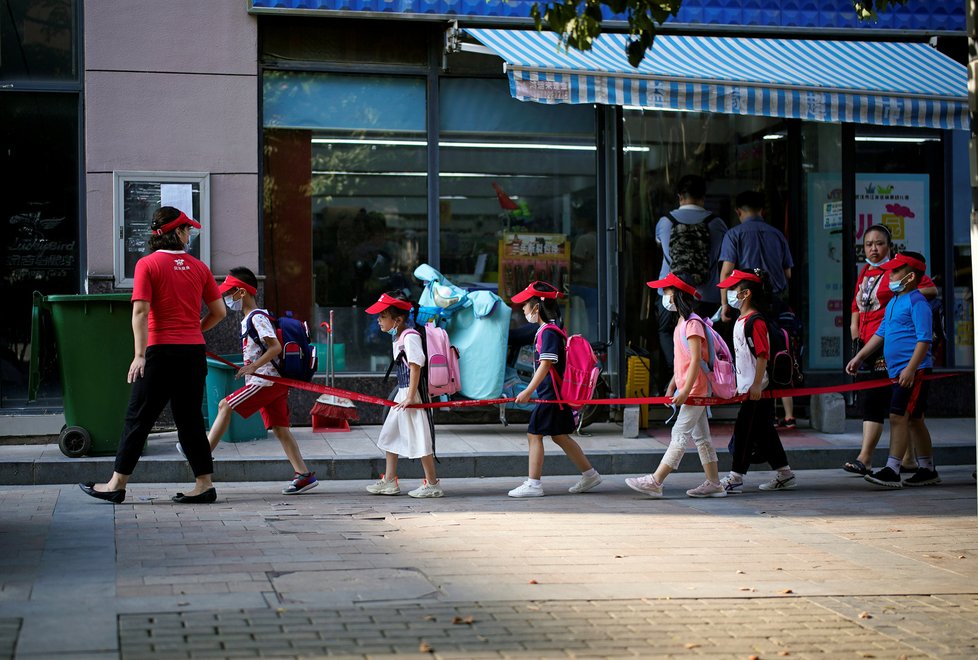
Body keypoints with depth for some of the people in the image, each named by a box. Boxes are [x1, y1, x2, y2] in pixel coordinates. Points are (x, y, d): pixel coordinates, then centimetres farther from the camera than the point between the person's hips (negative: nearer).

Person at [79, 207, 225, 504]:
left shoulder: (148, 264, -4)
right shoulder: (198, 267, 7)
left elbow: (141, 310, -13)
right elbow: (219, 312, 9)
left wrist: (140, 354, -14)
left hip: (161, 350, -4)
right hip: (194, 351, 4)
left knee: (139, 417, 3)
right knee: (190, 418, 11)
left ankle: (117, 484, 8)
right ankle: (204, 483, 10)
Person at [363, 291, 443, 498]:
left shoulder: (410, 336, -17)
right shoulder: (397, 337, 12)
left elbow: (416, 366, -23)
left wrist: (410, 397, -25)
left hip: (413, 393, -10)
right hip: (402, 393, 10)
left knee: (419, 438, -5)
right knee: (390, 434, 14)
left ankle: (432, 485, 2)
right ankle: (389, 482, 21)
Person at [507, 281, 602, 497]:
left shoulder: (548, 331, -16)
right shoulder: (550, 329, 14)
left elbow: (546, 365, -24)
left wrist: (528, 391, -26)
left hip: (551, 393, -10)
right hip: (556, 393, 10)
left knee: (534, 434, -6)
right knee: (560, 436, 16)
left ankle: (533, 484, -3)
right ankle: (589, 474, 23)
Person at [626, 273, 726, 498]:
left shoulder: (692, 323, -15)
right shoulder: (682, 323, 15)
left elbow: (696, 361, -21)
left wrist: (685, 390, -23)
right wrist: (672, 386, 18)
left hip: (694, 389, -10)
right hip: (689, 389, 10)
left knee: (680, 434, -8)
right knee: (701, 436, 11)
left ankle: (655, 482, -10)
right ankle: (713, 483, 14)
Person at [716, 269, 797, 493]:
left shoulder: (754, 321, -16)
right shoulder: (741, 320, 15)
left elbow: (763, 354, -21)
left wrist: (756, 385, -23)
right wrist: (741, 384, 24)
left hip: (757, 389, -10)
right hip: (747, 387, 10)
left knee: (744, 430, -7)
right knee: (765, 432, 13)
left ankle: (735, 478, -3)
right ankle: (785, 475, 20)